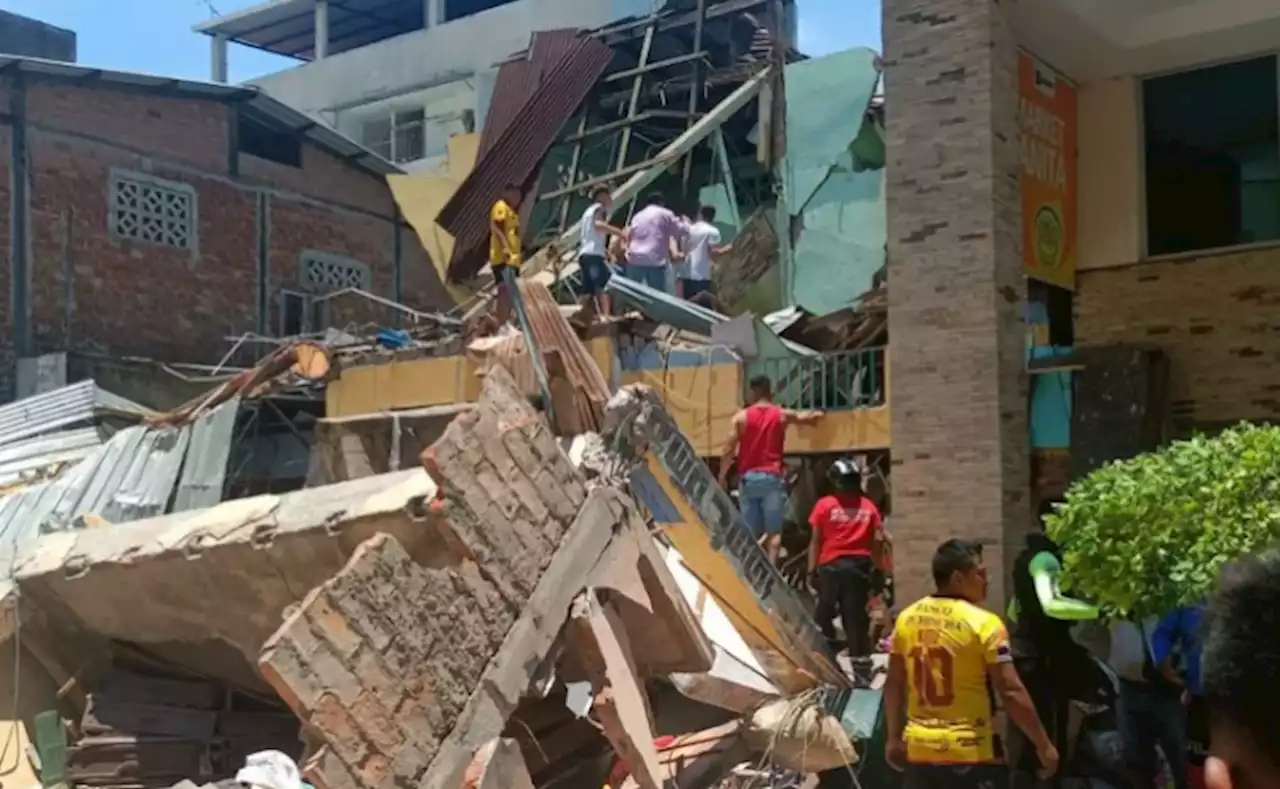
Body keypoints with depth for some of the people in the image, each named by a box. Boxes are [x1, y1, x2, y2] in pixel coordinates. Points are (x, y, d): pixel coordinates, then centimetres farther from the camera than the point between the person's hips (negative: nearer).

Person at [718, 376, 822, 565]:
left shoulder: (741, 417, 3)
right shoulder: (781, 415, 7)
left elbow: (729, 450, -1)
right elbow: (806, 417, 26)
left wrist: (722, 477, 6)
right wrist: (816, 414, 47)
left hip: (748, 478, 1)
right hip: (771, 477, -1)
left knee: (750, 532, 6)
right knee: (774, 530, -3)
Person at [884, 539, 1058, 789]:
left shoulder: (906, 619, 5)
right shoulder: (984, 624, -13)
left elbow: (893, 685, 11)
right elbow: (1011, 692, -14)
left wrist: (894, 737, 21)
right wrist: (1044, 745, -6)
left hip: (919, 749, 6)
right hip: (971, 753, -6)